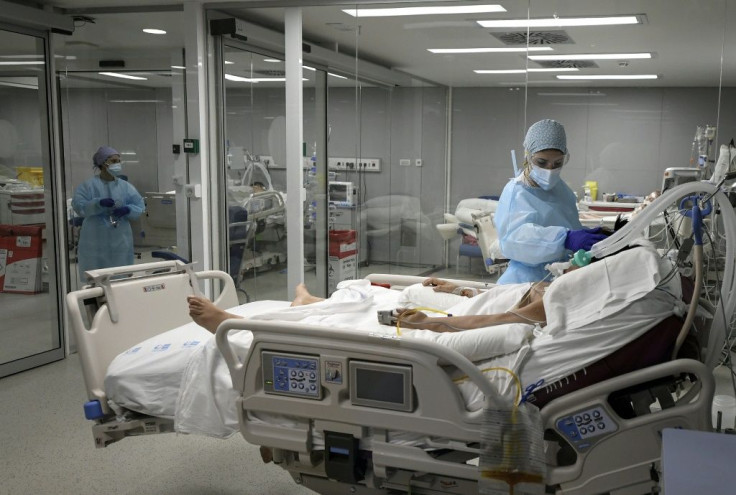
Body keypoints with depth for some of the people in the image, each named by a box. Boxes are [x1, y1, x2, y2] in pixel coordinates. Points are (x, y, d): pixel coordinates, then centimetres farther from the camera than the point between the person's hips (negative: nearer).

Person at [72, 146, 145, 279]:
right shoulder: (88, 185, -2)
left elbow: (140, 207, 4)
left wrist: (127, 210, -17)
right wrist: (99, 203, -26)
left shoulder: (126, 186, 7)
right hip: (95, 244, -3)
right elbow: (78, 206, -12)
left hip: (120, 242, 3)